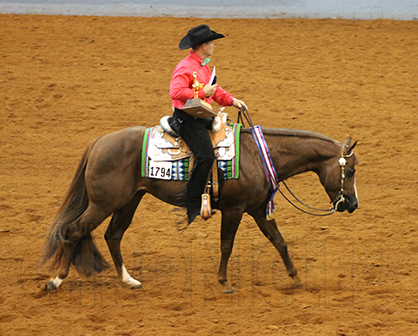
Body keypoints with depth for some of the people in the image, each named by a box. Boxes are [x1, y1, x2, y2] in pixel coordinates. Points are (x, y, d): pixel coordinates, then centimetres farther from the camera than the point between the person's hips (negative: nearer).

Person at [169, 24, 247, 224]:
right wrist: (203, 93, -23)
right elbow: (176, 92, -28)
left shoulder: (203, 66, 17)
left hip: (201, 117, 11)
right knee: (205, 155, -23)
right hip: (186, 119, -11)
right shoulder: (186, 67, -15)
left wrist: (231, 101, 10)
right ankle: (193, 206, -22)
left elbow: (215, 90, 26)